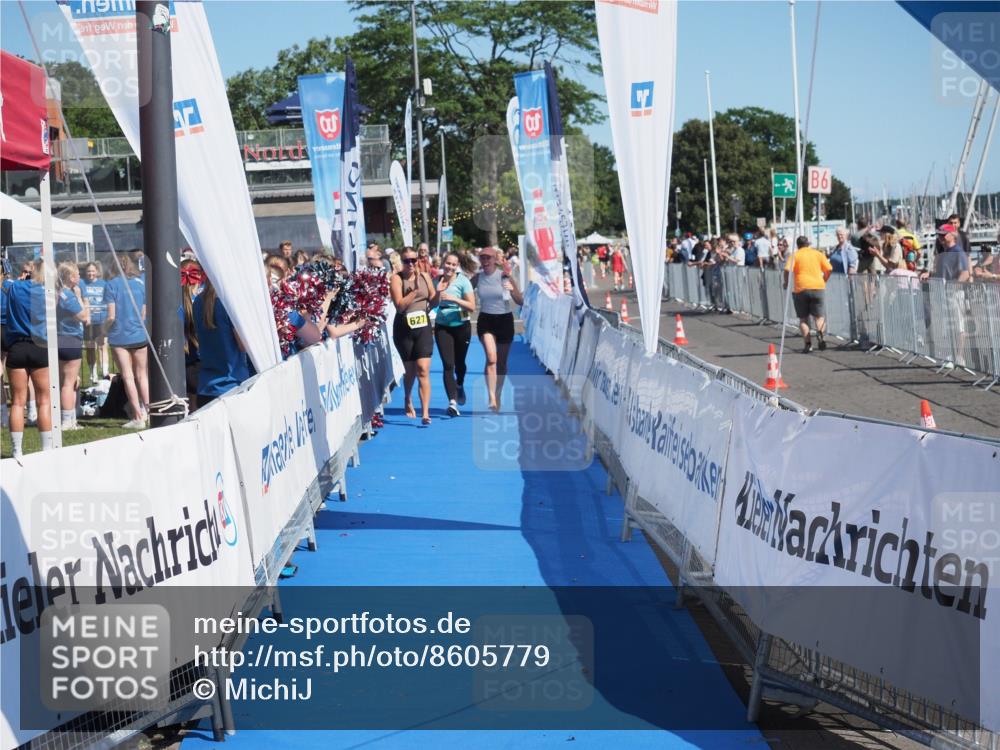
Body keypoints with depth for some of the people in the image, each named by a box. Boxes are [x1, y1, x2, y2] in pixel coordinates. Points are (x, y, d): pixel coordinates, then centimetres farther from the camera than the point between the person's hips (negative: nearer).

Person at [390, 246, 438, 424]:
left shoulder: (425, 276, 4)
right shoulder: (396, 278, -8)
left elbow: (433, 302, 12)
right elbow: (400, 306, -18)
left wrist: (439, 292, -6)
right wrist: (415, 290, -21)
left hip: (423, 328, 2)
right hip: (404, 329, -1)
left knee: (423, 370, -9)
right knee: (410, 370, 13)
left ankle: (425, 412, -12)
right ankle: (408, 401, 41)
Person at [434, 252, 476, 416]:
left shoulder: (463, 281, -9)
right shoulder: (438, 281, 1)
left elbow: (472, 307, -15)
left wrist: (454, 299, -26)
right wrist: (438, 293, -10)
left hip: (461, 326, -1)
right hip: (442, 327, 1)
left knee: (459, 362, 14)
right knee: (448, 364, -11)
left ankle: (459, 385, 47)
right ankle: (452, 401, -15)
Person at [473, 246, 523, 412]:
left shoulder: (504, 276, -8)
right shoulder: (477, 278, -2)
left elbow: (520, 302, -9)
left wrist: (513, 290, -28)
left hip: (504, 320, 0)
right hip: (485, 320, 0)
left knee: (501, 363, 10)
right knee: (491, 357, -20)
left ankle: (497, 397, 28)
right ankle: (491, 398, -26)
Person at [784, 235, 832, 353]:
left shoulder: (795, 255, 2)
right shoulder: (818, 254, 9)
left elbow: (788, 270, -12)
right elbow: (829, 269, 4)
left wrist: (786, 283, 3)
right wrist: (823, 281, 19)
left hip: (801, 289, -1)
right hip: (817, 287, 1)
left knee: (803, 318, 9)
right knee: (819, 316, 9)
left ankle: (808, 343, 0)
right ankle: (820, 332, -22)